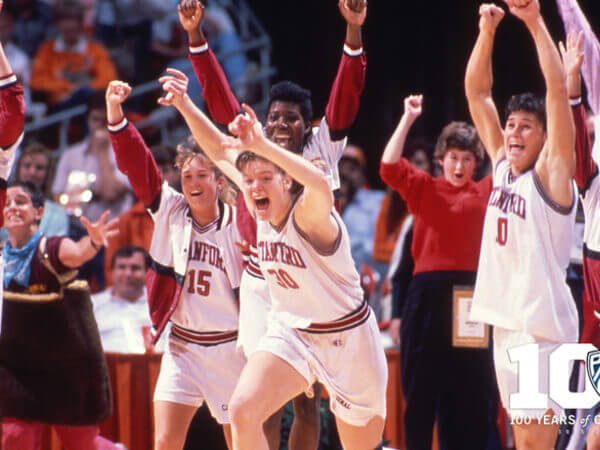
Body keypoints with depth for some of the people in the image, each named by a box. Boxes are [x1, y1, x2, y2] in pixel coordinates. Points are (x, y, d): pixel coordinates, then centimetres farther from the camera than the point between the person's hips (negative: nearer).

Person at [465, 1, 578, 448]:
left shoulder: (551, 174, -7)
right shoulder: (502, 165, 10)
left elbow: (558, 89, -17)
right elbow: (477, 92, 12)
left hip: (543, 324, -7)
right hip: (505, 322, 7)